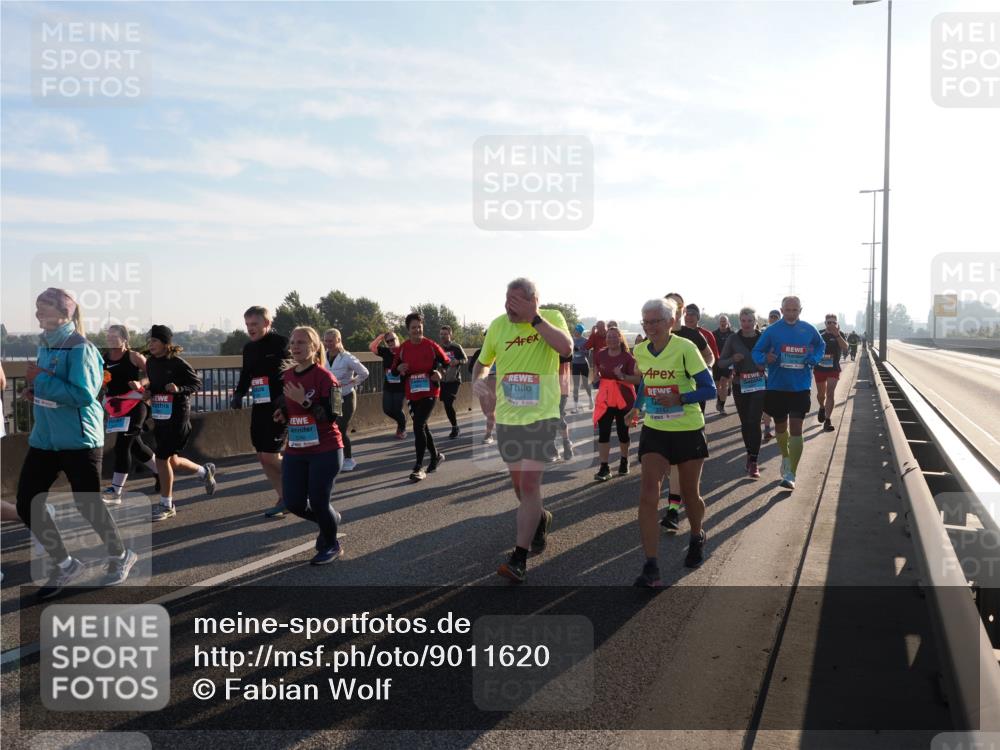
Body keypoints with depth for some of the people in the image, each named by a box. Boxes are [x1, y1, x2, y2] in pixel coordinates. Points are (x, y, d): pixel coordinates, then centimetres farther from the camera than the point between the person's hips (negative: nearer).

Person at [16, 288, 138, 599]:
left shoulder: (79, 348, -16)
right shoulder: (45, 346, 10)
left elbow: (84, 394, -24)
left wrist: (43, 380, -19)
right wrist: (34, 391, 3)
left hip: (79, 440, -8)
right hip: (43, 439, 8)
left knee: (88, 505, 3)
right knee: (26, 506, 5)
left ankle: (120, 557, 29)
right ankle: (65, 566, 22)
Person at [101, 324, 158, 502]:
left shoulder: (134, 357, -7)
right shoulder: (103, 358, 6)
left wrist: (140, 383, -22)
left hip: (134, 404, -6)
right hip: (115, 406, 6)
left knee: (122, 445, -11)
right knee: (134, 445, 15)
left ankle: (115, 492, -8)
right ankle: (160, 473, 37)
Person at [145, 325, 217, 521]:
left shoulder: (178, 363, -14)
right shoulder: (151, 362, 6)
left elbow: (197, 384, -9)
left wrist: (179, 389, -25)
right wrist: (146, 393, -2)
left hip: (177, 416, -7)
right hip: (159, 416, 7)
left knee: (162, 458, -5)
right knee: (172, 461, 14)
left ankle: (166, 505, 10)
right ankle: (205, 472, 40)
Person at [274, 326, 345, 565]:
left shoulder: (324, 377, -14)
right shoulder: (286, 376, 6)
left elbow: (332, 415, -19)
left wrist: (305, 401, -27)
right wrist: (282, 413, 1)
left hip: (326, 451, -6)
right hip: (295, 452, 6)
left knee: (318, 502, -2)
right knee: (293, 503, 4)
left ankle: (331, 546, 27)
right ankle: (330, 520, 37)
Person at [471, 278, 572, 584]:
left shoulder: (552, 317, -6)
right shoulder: (498, 325, 2)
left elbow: (566, 348, -26)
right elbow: (482, 361, 15)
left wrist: (534, 318, -25)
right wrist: (477, 380, -6)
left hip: (541, 416, -4)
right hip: (506, 417, 4)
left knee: (529, 484, -10)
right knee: (519, 483, 15)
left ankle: (519, 557, -3)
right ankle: (540, 519, 46)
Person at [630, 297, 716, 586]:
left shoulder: (685, 348, -15)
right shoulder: (640, 351, 0)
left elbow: (710, 389, -16)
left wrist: (680, 399, -29)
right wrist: (638, 406, 9)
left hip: (688, 431, -3)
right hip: (654, 430, 3)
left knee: (690, 493, 12)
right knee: (648, 494, -13)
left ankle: (697, 537, 45)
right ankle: (650, 567, -11)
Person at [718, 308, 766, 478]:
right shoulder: (733, 339, 0)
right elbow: (721, 362, 3)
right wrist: (732, 359, -18)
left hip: (759, 384, -2)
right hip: (740, 386, 2)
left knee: (754, 422, -12)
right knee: (745, 423, 11)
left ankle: (753, 462, -8)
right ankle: (750, 454, 29)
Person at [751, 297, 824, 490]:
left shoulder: (808, 330, 0)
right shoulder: (771, 331, -5)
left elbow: (820, 346, 19)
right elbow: (756, 352, -2)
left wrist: (813, 359, -2)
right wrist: (765, 358, -25)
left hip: (800, 387, -1)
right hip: (776, 386, 1)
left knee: (796, 429, -8)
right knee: (780, 426, 17)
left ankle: (790, 475, -6)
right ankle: (785, 457, 45)